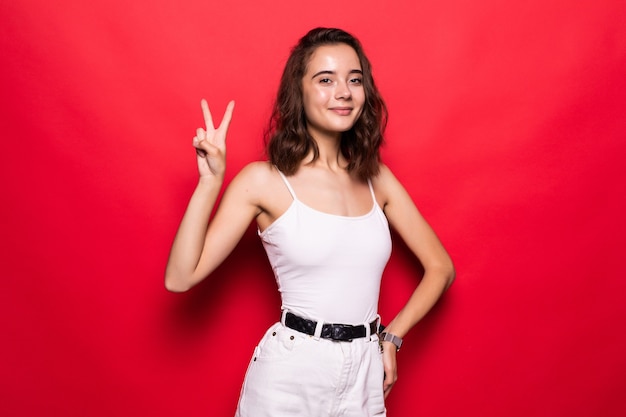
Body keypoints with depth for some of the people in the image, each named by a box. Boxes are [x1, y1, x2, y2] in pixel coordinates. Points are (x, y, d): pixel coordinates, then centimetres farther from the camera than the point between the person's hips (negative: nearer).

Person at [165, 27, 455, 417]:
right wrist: (210, 181, -19)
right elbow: (181, 278, -13)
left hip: (366, 377, 4)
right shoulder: (264, 180, -8)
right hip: (290, 374, -3)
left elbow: (440, 267, 8)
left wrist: (392, 337, 0)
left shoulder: (377, 178, 2)